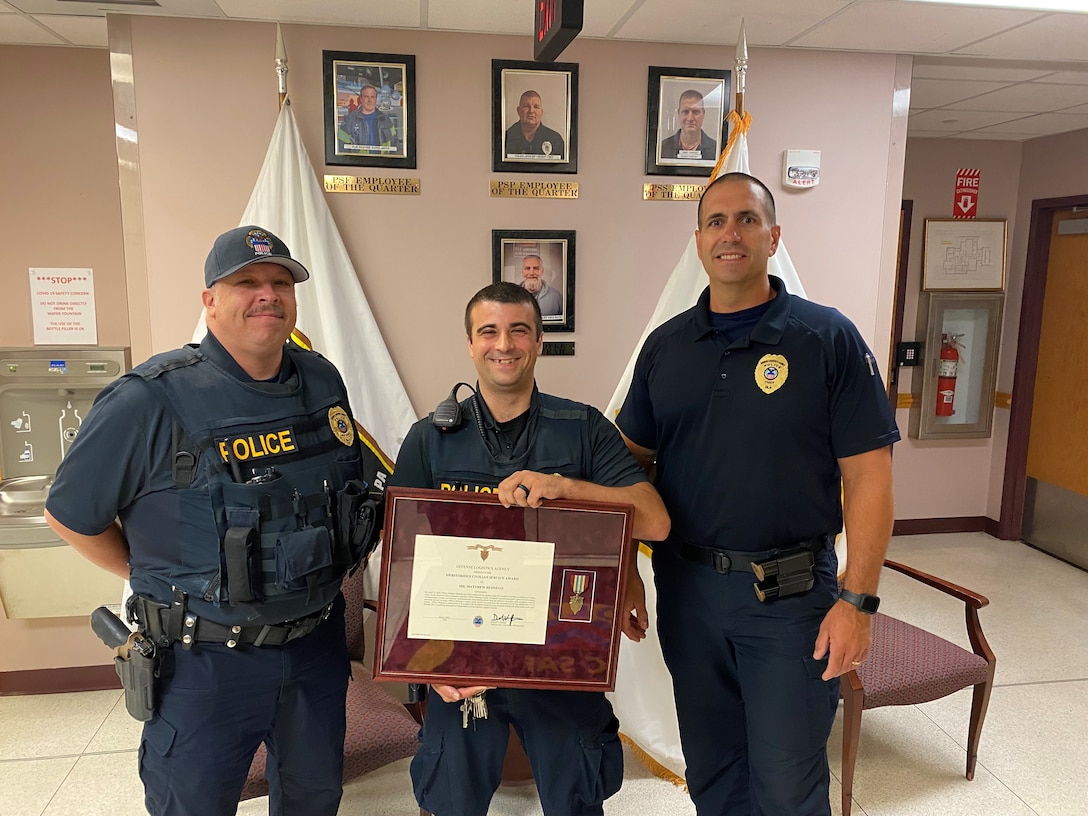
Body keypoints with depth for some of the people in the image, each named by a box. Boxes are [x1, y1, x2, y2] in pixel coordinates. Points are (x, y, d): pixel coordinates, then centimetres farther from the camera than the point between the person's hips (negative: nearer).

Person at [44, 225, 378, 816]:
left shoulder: (323, 382, -1)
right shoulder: (152, 399, -17)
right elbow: (70, 514, -6)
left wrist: (319, 576, 10)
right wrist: (160, 582, 0)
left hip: (318, 642, 5)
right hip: (206, 660, -4)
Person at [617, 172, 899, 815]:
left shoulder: (829, 338, -7)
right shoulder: (665, 346, 4)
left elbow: (869, 478, -9)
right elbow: (633, 461, 10)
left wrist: (856, 600, -13)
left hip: (790, 592, -3)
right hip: (687, 588, 4)